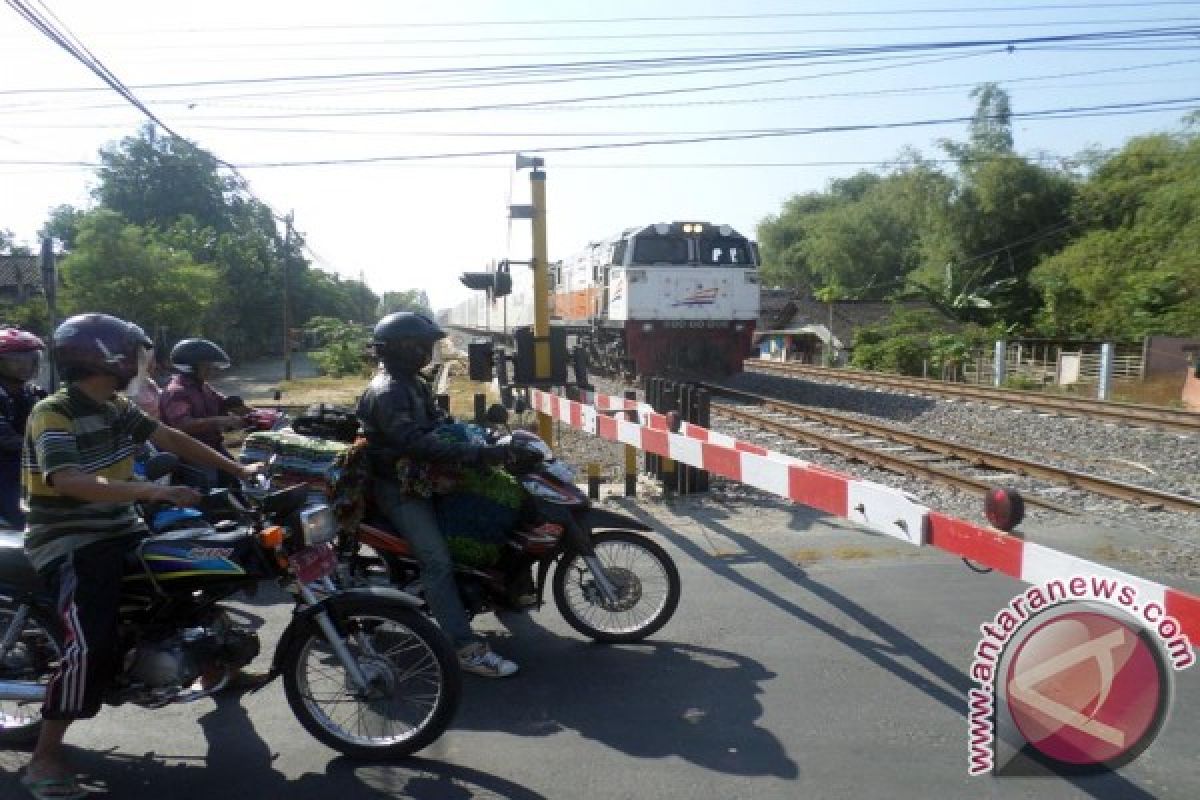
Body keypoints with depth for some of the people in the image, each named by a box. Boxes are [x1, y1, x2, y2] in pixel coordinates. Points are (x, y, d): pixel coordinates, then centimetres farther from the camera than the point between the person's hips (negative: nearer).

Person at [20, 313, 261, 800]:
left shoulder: (116, 406, 6)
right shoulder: (52, 413, -19)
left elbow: (170, 439, 7)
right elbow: (69, 482, -33)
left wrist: (238, 469, 0)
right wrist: (154, 491, -42)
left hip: (119, 531, 9)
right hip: (69, 545, -9)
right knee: (93, 646, -24)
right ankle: (45, 758, -6)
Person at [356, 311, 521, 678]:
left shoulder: (414, 384, 12)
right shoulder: (386, 392, -21)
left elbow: (439, 422, 19)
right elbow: (415, 443, -34)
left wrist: (483, 436, 4)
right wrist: (478, 454, -38)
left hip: (420, 477, 10)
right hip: (398, 487, -10)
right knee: (438, 562, -18)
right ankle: (467, 648, -18)